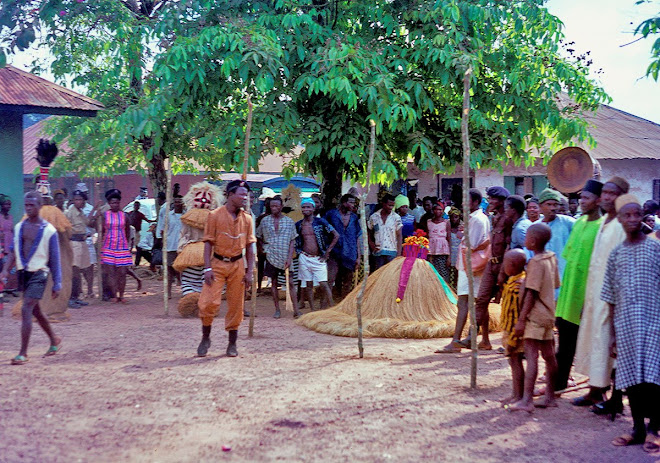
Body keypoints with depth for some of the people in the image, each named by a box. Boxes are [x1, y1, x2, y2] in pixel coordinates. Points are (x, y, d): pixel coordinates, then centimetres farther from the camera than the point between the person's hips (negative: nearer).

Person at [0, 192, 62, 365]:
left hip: (38, 274, -6)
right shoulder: (19, 227, 8)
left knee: (26, 310, -14)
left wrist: (57, 284, -6)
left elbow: (55, 259, -5)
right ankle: (54, 340, 36)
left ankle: (23, 353, -9)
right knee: (35, 311, 17)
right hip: (23, 273, 6)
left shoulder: (48, 230, -8)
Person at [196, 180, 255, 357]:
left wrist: (250, 271, 3)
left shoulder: (247, 218, 6)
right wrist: (207, 268, -11)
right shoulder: (215, 215, -4)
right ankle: (205, 338, 12)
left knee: (236, 305, 6)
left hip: (237, 265, 3)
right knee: (209, 302, -11)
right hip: (218, 263, -3)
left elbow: (249, 246, 9)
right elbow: (208, 243, -4)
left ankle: (232, 344, 19)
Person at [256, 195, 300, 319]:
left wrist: (289, 258, -8)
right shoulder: (265, 220, 6)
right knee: (274, 283, 6)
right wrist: (265, 246, 4)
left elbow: (292, 241, 1)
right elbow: (259, 236, 18)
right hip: (271, 257, 1)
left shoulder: (289, 222, 3)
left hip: (286, 257, -1)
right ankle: (277, 310, 14)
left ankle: (296, 310, -4)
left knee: (291, 283, -4)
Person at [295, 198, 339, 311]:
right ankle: (312, 311, 12)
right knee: (309, 285, 6)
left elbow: (336, 235, -3)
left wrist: (327, 252, -5)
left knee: (323, 284, -7)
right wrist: (298, 251, 6)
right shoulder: (298, 225, 5)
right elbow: (294, 241, 20)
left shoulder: (321, 222, -3)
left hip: (319, 259, -3)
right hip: (304, 258, 3)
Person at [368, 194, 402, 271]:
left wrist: (399, 253, -6)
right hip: (378, 252, 1)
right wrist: (371, 244, 0)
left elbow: (399, 236, 1)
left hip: (392, 252, -1)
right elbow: (369, 233, 17)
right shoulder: (374, 217, 4)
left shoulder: (396, 217, 1)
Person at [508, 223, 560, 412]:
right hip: (548, 314, 9)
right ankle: (550, 397, 21)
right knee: (549, 356, 13)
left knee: (531, 356, -10)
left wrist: (521, 319, -17)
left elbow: (531, 294, -19)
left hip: (535, 316, -9)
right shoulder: (552, 258, 8)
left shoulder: (536, 263, -16)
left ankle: (527, 400, -10)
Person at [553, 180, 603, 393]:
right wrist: (563, 288, 14)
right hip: (570, 290, 7)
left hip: (587, 292, -7)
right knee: (566, 341, 13)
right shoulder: (579, 223, 10)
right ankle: (558, 383, 22)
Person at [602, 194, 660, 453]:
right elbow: (612, 299, 10)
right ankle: (638, 428, 17)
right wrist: (614, 334, 9)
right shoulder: (616, 254, 9)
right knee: (630, 377, 6)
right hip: (625, 324, 3)